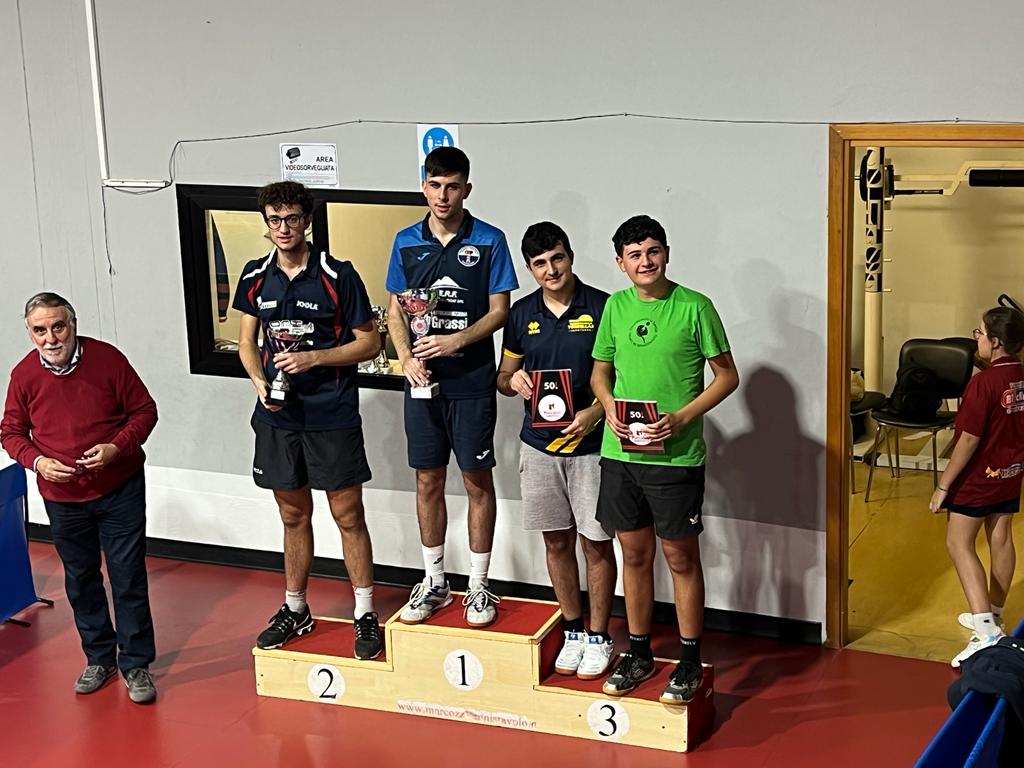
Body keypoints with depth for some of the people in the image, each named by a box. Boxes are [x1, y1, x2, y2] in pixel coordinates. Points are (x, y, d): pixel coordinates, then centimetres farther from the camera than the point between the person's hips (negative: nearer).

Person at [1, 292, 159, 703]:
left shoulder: (107, 359, -12)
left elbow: (144, 411, -4)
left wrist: (116, 447, -19)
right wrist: (37, 461, -14)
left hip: (120, 490, -2)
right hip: (62, 498, 3)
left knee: (129, 578, 1)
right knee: (81, 580, 15)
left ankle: (136, 664, 14)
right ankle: (99, 658, 32)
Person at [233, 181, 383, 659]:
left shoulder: (338, 276, -9)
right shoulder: (255, 278, 5)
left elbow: (369, 343, -6)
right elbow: (247, 342, 12)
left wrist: (313, 358, -17)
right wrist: (260, 382, -7)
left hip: (332, 416, -4)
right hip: (278, 416, 4)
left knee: (348, 516, 2)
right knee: (294, 516, 16)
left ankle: (365, 615, 11)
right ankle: (295, 610, 28)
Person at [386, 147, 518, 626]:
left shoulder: (489, 241, -4)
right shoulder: (406, 242, 5)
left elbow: (499, 311, -5)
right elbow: (395, 309, 9)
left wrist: (455, 341, -19)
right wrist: (407, 358, -8)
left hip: (471, 383, -3)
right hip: (423, 381, 3)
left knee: (477, 481, 4)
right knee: (428, 480, 10)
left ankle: (478, 586, 15)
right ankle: (433, 582, 22)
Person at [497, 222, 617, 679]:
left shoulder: (601, 308, -7)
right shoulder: (522, 314, 6)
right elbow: (504, 376, 15)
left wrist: (595, 412, -19)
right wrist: (512, 381, -9)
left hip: (590, 445, -4)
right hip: (539, 444, 4)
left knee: (596, 543, 3)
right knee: (557, 542, 11)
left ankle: (599, 638, 17)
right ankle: (573, 631, 25)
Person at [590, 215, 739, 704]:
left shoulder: (694, 307, -8)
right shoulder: (616, 307, 6)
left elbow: (727, 376, -4)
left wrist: (681, 417, -15)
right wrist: (609, 408, -5)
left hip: (676, 457, -4)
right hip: (620, 453, 4)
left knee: (681, 558, 6)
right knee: (635, 555, 14)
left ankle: (690, 662, 18)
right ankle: (639, 654, 27)